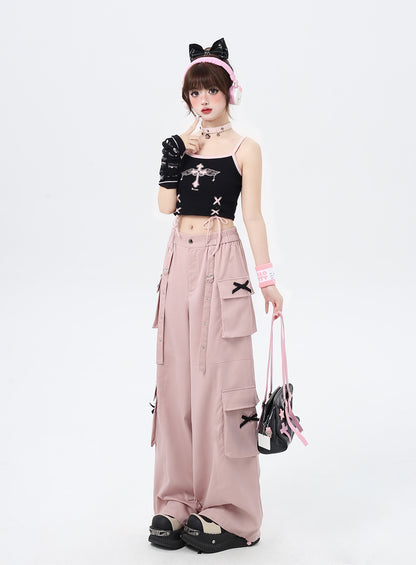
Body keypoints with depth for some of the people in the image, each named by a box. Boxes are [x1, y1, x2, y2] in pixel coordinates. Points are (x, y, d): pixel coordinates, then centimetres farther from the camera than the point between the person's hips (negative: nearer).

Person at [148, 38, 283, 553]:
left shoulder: (244, 149, 2)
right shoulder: (182, 142, 13)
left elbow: (252, 216, -2)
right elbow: (166, 205, 5)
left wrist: (267, 279, -7)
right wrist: (174, 161, -6)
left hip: (221, 263, -4)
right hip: (180, 261, 5)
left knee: (218, 380, -5)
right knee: (176, 376, 5)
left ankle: (227, 511, 5)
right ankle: (177, 501, 16)